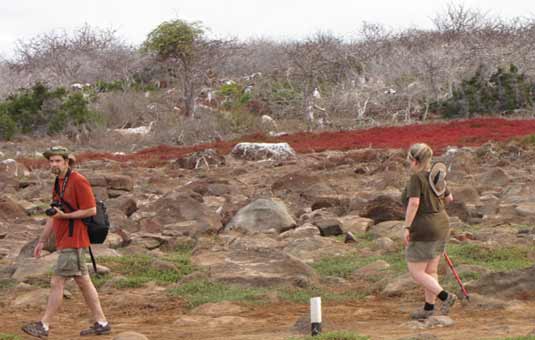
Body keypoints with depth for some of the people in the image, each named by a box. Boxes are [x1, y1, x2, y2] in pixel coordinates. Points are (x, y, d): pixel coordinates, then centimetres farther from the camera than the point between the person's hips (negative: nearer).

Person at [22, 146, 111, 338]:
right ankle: (101, 324, 15)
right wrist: (42, 241, 20)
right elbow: (54, 215, 21)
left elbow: (91, 210, -17)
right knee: (83, 282, 11)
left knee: (57, 283, -7)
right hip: (64, 241, 9)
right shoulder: (58, 183, 15)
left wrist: (64, 215, -21)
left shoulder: (78, 181, -13)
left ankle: (43, 326, -3)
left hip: (73, 242, -9)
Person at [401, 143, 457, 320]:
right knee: (430, 271, 14)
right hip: (441, 227, 8)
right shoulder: (436, 177, 6)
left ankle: (445, 296, -11)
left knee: (416, 273, 0)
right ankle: (429, 308, 17)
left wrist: (406, 227, -24)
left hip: (423, 231, -8)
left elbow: (414, 202, -28)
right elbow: (449, 198, 18)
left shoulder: (416, 178, -17)